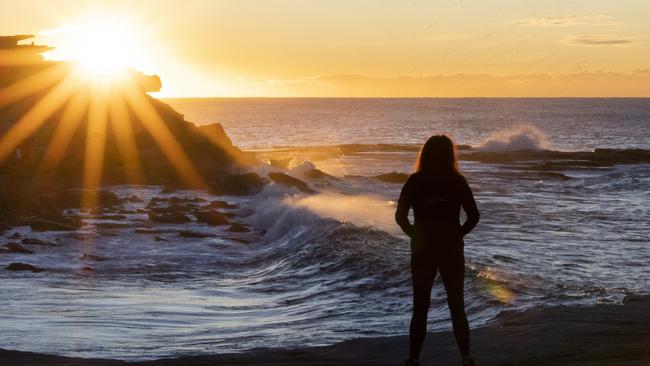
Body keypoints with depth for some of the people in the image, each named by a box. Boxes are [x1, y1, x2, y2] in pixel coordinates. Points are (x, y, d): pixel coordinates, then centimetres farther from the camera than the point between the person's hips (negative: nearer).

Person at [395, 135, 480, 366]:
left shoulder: (415, 181, -4)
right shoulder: (457, 181, -3)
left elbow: (400, 216, -8)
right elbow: (473, 216, -5)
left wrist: (413, 234, 8)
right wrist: (458, 234, 8)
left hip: (423, 249, 0)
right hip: (451, 249, 1)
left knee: (420, 306, 7)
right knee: (457, 306, 9)